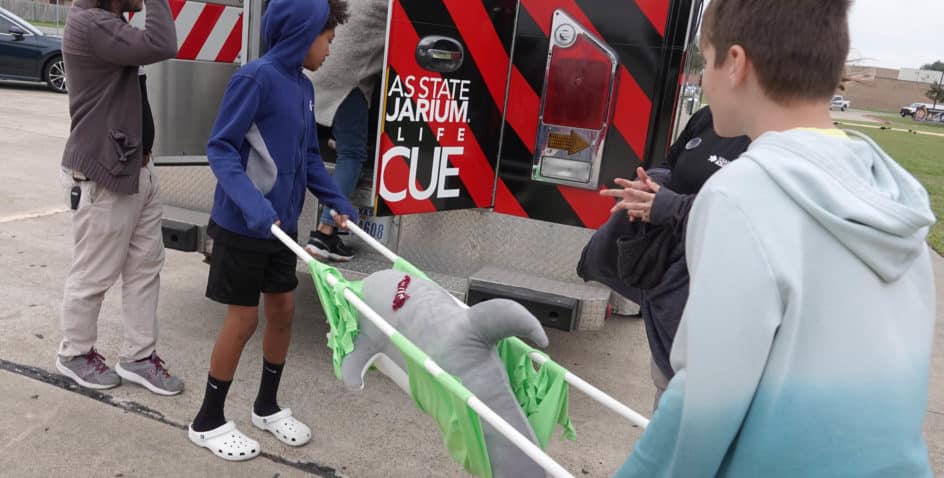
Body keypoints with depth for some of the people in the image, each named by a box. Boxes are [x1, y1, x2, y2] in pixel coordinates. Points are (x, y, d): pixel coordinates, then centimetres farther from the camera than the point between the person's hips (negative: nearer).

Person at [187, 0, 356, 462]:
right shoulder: (256, 77, -17)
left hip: (281, 226, 8)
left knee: (283, 311, 14)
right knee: (243, 319, 2)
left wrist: (338, 202, 4)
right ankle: (208, 422, 22)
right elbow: (220, 148, -19)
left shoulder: (303, 86, 6)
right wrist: (252, 204, -30)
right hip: (241, 227, -7)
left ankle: (267, 406, 34)